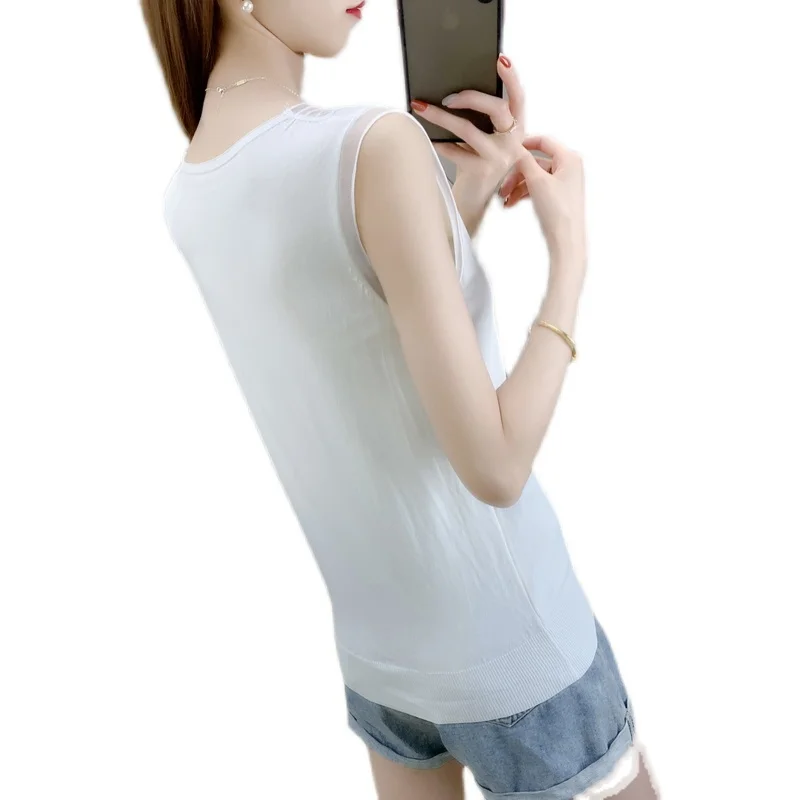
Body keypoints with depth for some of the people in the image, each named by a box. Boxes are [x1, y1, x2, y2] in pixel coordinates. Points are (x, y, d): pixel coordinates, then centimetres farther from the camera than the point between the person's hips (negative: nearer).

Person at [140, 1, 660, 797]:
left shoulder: (188, 195, -1)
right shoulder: (374, 147, -26)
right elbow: (496, 467, -25)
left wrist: (474, 191, -2)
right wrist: (570, 246, -14)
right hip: (507, 646, -6)